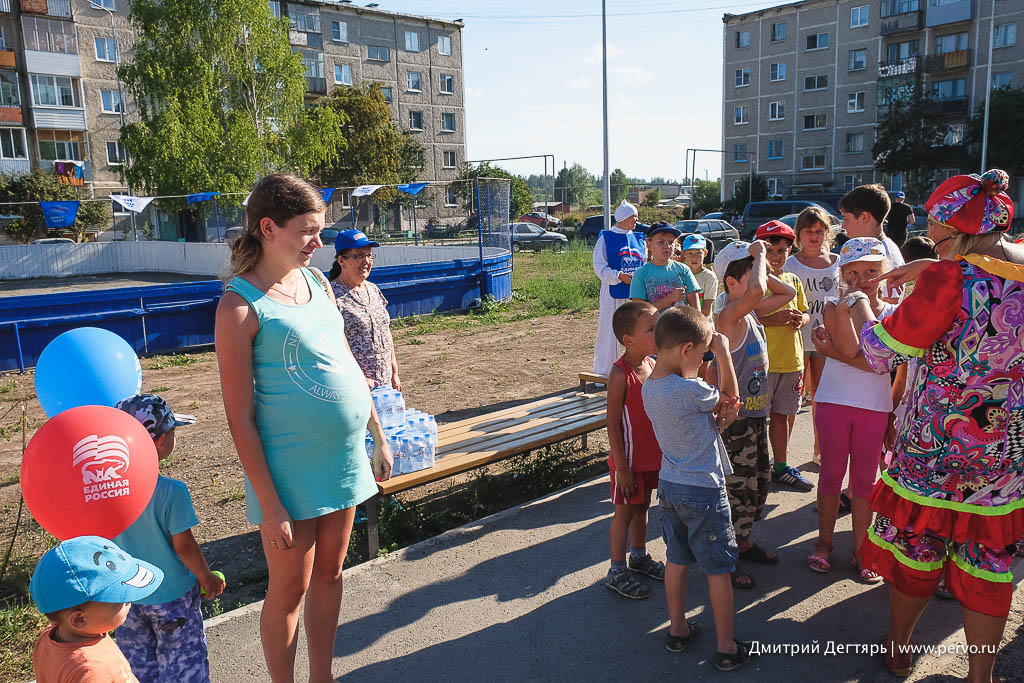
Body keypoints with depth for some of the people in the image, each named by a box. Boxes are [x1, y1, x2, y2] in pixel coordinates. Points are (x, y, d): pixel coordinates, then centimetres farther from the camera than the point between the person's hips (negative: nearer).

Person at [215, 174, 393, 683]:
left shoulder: (318, 283, 6)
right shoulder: (240, 306, -15)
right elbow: (240, 417, -15)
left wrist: (378, 436, 15)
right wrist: (270, 504, -16)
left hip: (344, 459, 7)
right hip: (292, 473, -6)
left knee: (329, 575, 19)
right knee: (289, 590, 10)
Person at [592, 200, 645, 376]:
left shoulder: (639, 239, 12)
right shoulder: (606, 238, -1)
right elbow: (599, 267, -6)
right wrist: (620, 276, -19)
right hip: (613, 291, -4)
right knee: (609, 332, -1)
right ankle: (602, 373, 10)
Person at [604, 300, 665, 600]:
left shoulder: (653, 365, 0)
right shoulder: (620, 374, -23)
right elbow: (613, 424, -20)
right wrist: (622, 467, -19)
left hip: (652, 455, 7)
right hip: (629, 458, -7)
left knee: (641, 507, 22)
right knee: (625, 511, 5)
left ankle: (639, 557, 40)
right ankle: (617, 572, 19)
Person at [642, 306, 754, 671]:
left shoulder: (649, 388, -1)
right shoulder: (690, 390, -27)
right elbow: (730, 395, -7)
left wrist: (718, 417, -11)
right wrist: (723, 352, -2)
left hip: (669, 486, 8)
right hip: (703, 491, -7)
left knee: (677, 560, 20)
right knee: (718, 570, 8)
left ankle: (677, 630, 35)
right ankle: (727, 648, 21)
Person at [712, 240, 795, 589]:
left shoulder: (750, 310, 7)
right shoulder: (730, 314, -21)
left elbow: (787, 292, 20)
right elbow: (757, 292, -42)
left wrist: (759, 268, 5)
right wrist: (759, 256, -24)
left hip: (757, 413, 9)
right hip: (737, 417, -9)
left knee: (760, 480, 20)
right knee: (740, 488, 0)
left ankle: (742, 541, 38)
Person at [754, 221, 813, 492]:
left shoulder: (793, 281, 12)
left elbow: (805, 313, 19)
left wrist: (800, 320, -3)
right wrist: (772, 320, -24)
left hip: (791, 360, 5)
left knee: (783, 414, 14)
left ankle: (781, 466, 27)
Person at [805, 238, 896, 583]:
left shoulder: (891, 313, 2)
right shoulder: (834, 308, -2)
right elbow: (849, 349, -18)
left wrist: (833, 353, -17)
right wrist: (845, 308, -20)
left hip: (875, 407, 1)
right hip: (834, 402, -1)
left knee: (864, 481, 10)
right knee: (831, 475, 9)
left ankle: (860, 550, 22)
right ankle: (824, 543, 23)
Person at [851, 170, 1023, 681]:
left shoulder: (949, 279, -21)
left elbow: (880, 353, -12)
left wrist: (860, 310, 6)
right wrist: (933, 271, 14)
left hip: (934, 447, -5)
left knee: (915, 546, 14)